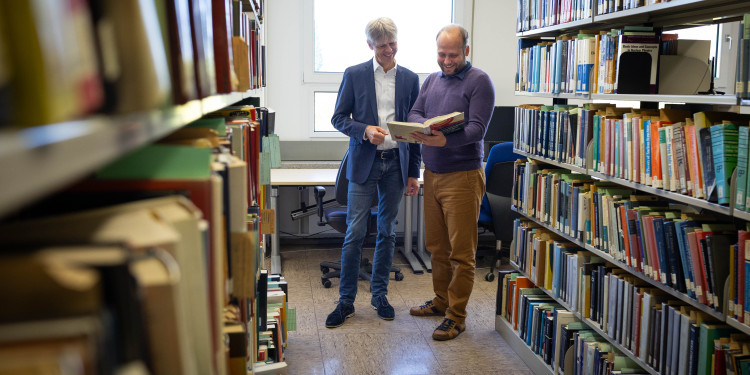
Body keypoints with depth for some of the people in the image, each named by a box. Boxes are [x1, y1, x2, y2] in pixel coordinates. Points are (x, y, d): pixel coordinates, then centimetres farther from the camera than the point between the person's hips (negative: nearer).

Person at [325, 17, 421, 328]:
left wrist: (413, 173, 6)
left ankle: (379, 294, 22)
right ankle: (346, 300, 8)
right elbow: (339, 118, 2)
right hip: (364, 162, -2)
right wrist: (365, 130, -17)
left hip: (396, 163, 2)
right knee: (355, 232, -3)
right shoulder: (354, 75, 1)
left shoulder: (410, 79, 7)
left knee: (387, 232, 9)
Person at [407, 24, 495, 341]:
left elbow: (477, 128, -16)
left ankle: (456, 316, 10)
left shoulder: (479, 81, -7)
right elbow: (414, 112, 6)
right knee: (436, 246, 16)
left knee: (461, 252, 0)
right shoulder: (431, 80, 14)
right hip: (432, 173, 7)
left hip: (462, 176, -6)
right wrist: (424, 127, -17)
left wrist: (444, 140, -32)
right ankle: (441, 301, 31)